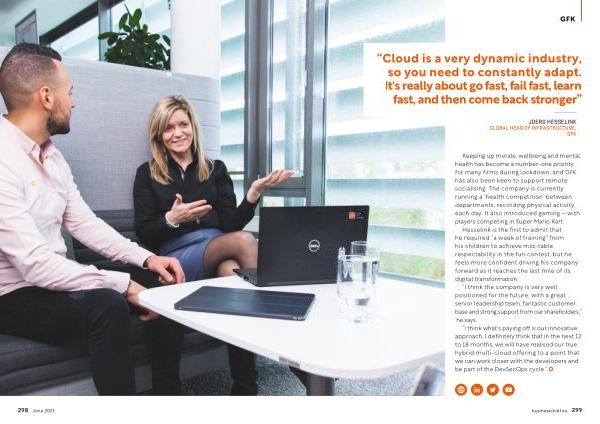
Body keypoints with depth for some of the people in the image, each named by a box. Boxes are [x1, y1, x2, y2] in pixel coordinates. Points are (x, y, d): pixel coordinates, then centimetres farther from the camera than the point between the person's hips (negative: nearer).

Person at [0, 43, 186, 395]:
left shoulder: (52, 156, 7)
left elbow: (84, 223, 7)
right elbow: (35, 264, -29)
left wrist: (146, 258, -5)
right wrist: (123, 284, -26)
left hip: (51, 282, 9)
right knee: (107, 305, -34)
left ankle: (166, 392, 11)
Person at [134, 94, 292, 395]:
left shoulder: (215, 169, 18)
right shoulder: (147, 174, 13)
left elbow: (231, 224, 7)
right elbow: (144, 233, 6)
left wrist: (253, 194, -10)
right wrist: (171, 219, -14)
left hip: (221, 253, 2)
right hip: (177, 257, -2)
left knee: (232, 270, -37)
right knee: (245, 241, -33)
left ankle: (245, 387, -33)